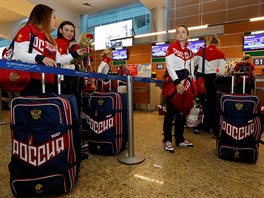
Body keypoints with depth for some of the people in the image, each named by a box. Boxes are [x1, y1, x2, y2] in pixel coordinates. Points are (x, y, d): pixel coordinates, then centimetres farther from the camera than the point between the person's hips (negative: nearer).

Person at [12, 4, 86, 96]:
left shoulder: (50, 39, 24)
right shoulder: (27, 30, 2)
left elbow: (57, 60, 23)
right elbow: (18, 54, -11)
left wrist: (75, 54, 25)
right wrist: (40, 58, -26)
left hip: (49, 84, 8)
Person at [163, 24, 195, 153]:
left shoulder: (189, 52, 17)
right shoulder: (171, 48, -1)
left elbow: (191, 70, 18)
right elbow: (170, 67, -13)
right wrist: (177, 83, -21)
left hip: (185, 83, 7)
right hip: (173, 82, -6)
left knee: (182, 112, 10)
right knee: (171, 112, -5)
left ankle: (180, 139, 22)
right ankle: (167, 140, 7)